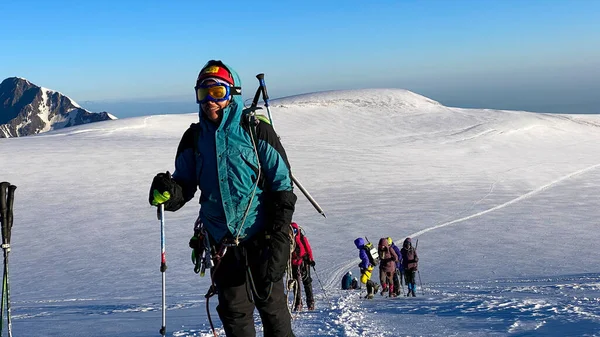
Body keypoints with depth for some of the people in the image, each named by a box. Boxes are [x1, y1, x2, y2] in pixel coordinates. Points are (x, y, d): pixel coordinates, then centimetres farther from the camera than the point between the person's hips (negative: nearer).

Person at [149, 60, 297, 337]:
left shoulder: (256, 132, -6)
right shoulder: (194, 138, 5)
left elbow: (282, 184, -5)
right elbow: (184, 184, 10)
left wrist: (279, 236, -14)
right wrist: (168, 193, -15)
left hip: (261, 239, -3)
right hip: (222, 244, 3)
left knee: (271, 304, 4)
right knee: (233, 311, 8)